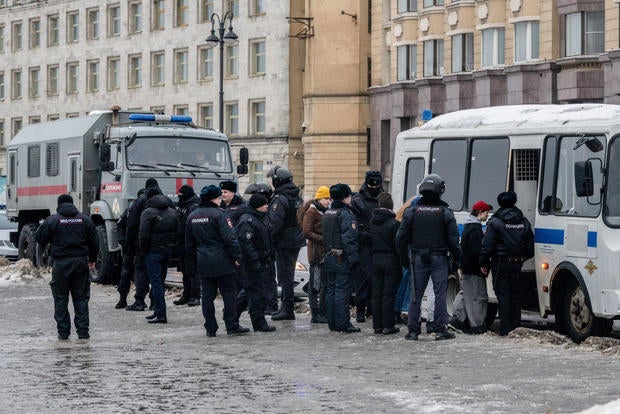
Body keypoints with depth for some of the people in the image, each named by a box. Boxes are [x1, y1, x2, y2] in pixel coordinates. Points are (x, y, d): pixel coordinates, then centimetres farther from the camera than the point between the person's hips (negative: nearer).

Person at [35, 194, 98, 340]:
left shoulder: (52, 220, -4)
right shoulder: (85, 219, 5)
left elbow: (40, 238, 0)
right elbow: (94, 242, 9)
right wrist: (92, 259, 21)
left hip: (61, 263, -2)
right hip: (81, 262, 2)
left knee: (61, 298, 5)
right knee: (81, 298, 8)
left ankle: (63, 332, 4)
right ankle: (83, 331, 5)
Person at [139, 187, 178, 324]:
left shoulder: (148, 213, -10)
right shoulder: (172, 212, 11)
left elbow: (144, 235, -16)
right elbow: (178, 232, 11)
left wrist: (144, 251, -4)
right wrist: (172, 247, 14)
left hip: (153, 252, -7)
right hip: (168, 251, 7)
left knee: (156, 282, -5)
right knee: (160, 281, 16)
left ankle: (161, 314, -9)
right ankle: (158, 311, 21)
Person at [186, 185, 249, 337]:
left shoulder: (192, 216, 10)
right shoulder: (218, 214, -11)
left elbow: (189, 243, 17)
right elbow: (230, 238, -17)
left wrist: (194, 264, 23)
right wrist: (237, 256, -11)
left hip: (203, 264, 6)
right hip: (222, 264, -6)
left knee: (207, 296, 7)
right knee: (228, 293, 1)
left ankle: (210, 328, 8)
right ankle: (231, 326, 0)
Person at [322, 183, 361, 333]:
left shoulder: (327, 213, 13)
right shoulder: (346, 214, -14)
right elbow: (349, 238, -20)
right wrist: (353, 258, -19)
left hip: (329, 257, 8)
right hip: (342, 259, -8)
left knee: (331, 290, 12)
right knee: (342, 290, -6)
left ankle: (332, 323, 15)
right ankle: (343, 324, -6)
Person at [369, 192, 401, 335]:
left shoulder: (371, 222, 3)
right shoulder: (394, 223, -14)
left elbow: (368, 241, 8)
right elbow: (398, 244, -14)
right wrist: (403, 260, -4)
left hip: (375, 259, 5)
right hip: (390, 260, -5)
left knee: (376, 295, 10)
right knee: (389, 295, -1)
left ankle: (377, 325, 12)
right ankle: (388, 326, 0)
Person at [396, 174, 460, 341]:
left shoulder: (411, 212, 1)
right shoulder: (446, 213, -3)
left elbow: (401, 238, 2)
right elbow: (453, 239, -4)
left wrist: (404, 258, 13)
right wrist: (456, 258, 7)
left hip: (418, 259, 2)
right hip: (439, 259, -2)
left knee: (416, 295, 6)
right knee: (440, 294, 2)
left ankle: (413, 330, 6)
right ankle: (440, 330, 0)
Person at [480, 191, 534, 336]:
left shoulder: (495, 222, -9)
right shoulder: (524, 222, 8)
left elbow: (487, 245, -11)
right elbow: (530, 244, 12)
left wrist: (483, 263, -3)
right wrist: (525, 258, 21)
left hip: (501, 264, -5)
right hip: (518, 264, 5)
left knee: (503, 296, -2)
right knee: (515, 296, 13)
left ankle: (505, 329, -4)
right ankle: (516, 327, 15)